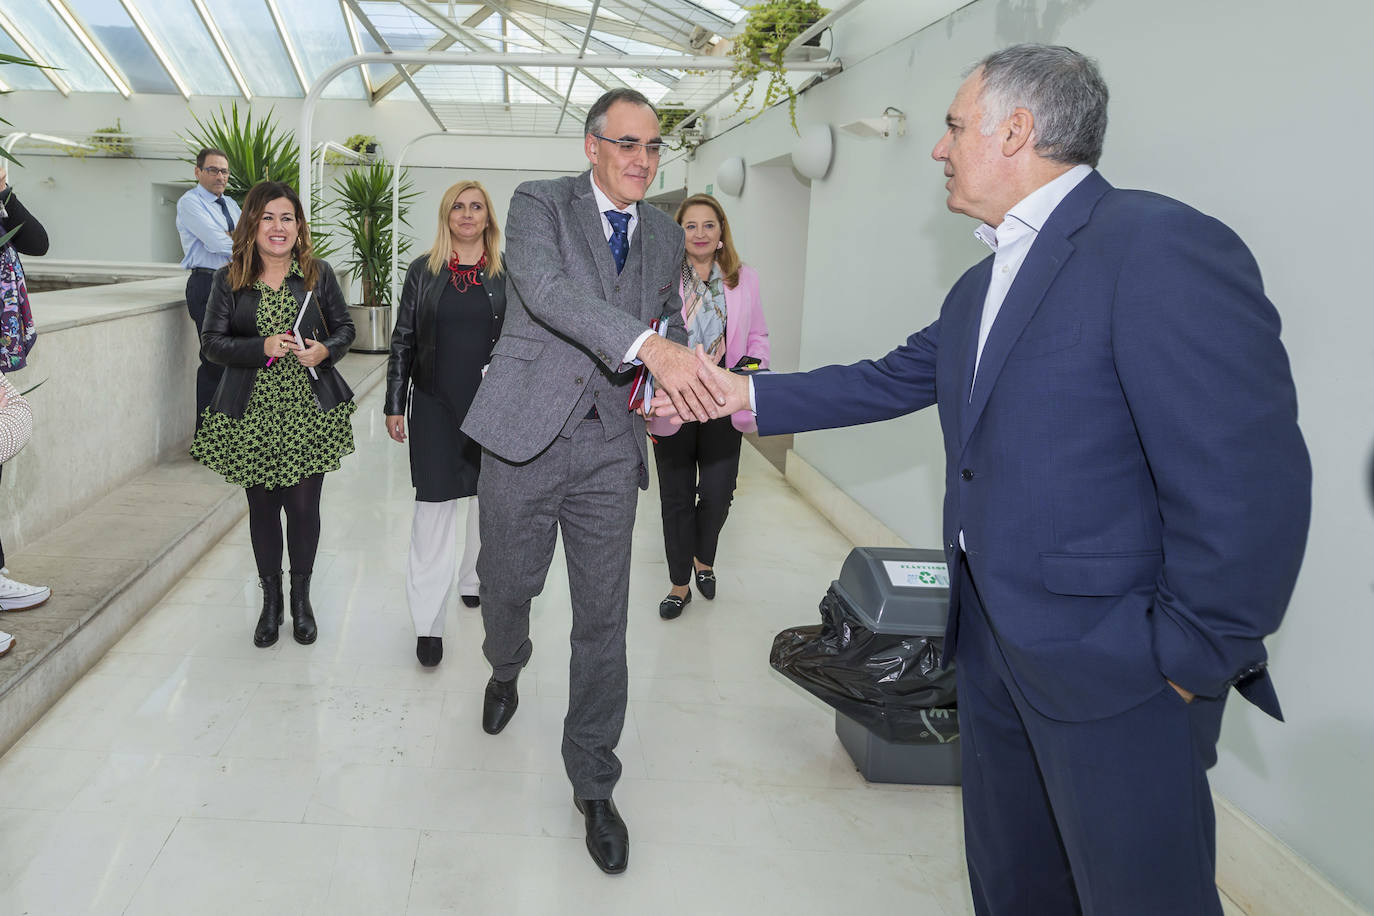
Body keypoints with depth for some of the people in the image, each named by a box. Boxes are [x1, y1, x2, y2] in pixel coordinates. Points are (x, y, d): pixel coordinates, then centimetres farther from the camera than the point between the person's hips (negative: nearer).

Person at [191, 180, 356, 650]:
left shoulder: (318, 274, 4)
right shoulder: (229, 279, 2)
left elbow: (344, 327, 10)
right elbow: (212, 341, -1)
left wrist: (325, 350, -11)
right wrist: (263, 347, -18)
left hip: (309, 410, 0)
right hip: (252, 413, 1)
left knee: (303, 505, 2)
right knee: (262, 506, 10)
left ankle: (301, 598, 23)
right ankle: (270, 600, 27)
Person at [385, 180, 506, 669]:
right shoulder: (424, 271, 4)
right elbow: (403, 341, 5)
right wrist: (394, 405, 2)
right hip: (436, 408, -1)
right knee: (433, 508, -2)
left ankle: (474, 579, 37)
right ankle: (429, 622, 4)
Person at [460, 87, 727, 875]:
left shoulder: (666, 236, 10)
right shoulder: (539, 204, -5)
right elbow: (547, 288, -25)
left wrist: (677, 381, -2)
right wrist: (650, 346, -41)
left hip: (611, 446, 2)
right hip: (528, 432, -2)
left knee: (604, 620, 3)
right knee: (509, 586, 15)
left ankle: (594, 785, 19)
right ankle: (506, 672, 52)